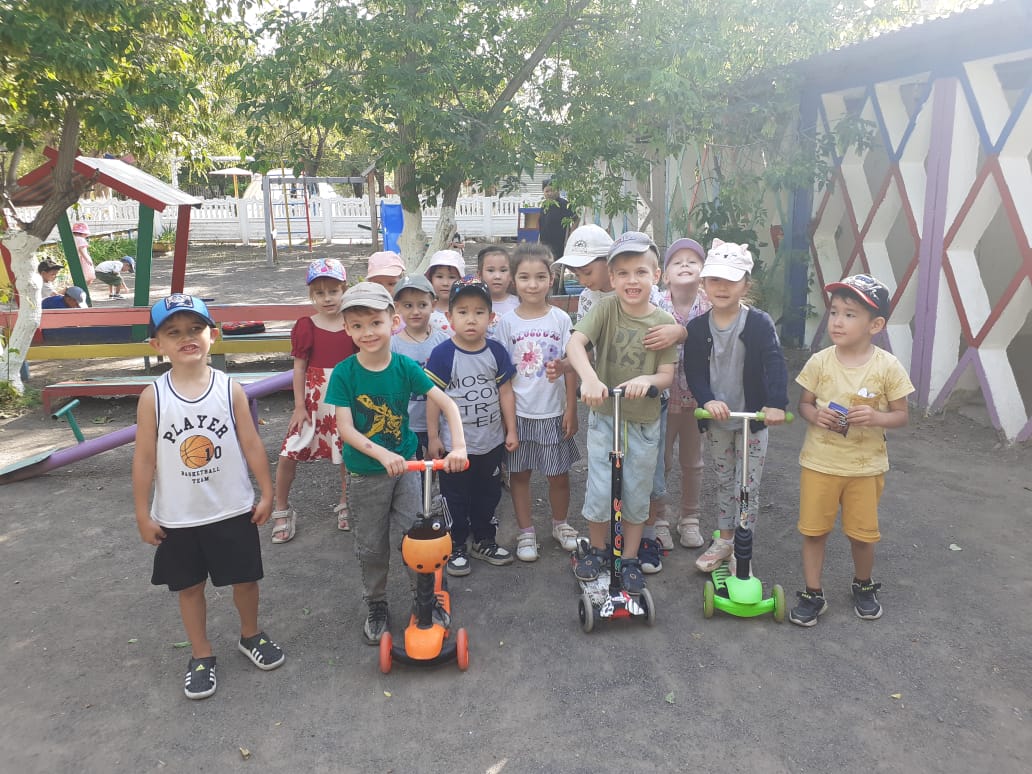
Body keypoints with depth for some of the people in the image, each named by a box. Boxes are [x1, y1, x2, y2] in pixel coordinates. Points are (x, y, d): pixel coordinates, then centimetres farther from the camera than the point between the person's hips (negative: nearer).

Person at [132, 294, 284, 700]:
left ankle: (251, 635, 40)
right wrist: (143, 515, -3)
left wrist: (267, 493, -2)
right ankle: (201, 654, 35)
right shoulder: (153, 397, -10)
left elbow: (251, 445, -4)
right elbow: (144, 458, -5)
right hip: (178, 517, 0)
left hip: (233, 510, 0)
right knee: (189, 586, 15)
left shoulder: (230, 389, -9)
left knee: (245, 578, 14)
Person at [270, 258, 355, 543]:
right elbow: (299, 368, -3)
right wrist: (299, 406, -7)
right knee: (288, 454, -4)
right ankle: (281, 511, 15)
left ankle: (345, 505, 33)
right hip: (313, 402, -1)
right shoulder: (306, 327, -4)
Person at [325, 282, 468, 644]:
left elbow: (447, 404, -13)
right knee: (371, 546, 13)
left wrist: (458, 446, -27)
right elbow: (345, 428, -18)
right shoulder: (343, 374, -14)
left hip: (405, 465, 1)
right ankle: (376, 606, 35)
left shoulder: (406, 367, -11)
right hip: (366, 473, 0)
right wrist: (382, 455, -31)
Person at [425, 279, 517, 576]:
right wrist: (433, 437, -8)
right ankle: (456, 547, 26)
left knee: (488, 494, 18)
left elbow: (506, 392, 4)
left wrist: (511, 430, 3)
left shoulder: (496, 351, -3)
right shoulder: (442, 354, -13)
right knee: (456, 498, 10)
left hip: (492, 441, 4)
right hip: (455, 443, -3)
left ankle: (484, 540, 37)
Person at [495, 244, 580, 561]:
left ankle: (560, 523, 34)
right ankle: (525, 532, 25)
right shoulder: (506, 322, -3)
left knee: (559, 473, 11)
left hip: (553, 412, 0)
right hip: (518, 412, 0)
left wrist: (571, 409, -3)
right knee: (519, 473, 9)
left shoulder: (561, 319, -2)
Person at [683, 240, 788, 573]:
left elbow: (775, 364, -22)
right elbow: (693, 370, -8)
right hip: (716, 420, 3)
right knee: (723, 481, 18)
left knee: (748, 487, 5)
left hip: (753, 418, -3)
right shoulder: (697, 327, -5)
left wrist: (776, 403, -35)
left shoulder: (759, 322, -13)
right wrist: (707, 400, -26)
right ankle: (724, 539, 33)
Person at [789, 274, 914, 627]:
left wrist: (875, 417, -24)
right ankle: (813, 594, 25)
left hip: (866, 466, -1)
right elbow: (804, 403, 3)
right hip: (819, 463, 1)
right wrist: (816, 415, -19)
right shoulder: (820, 362, -8)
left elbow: (901, 415, -3)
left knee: (862, 533, 13)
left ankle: (863, 586, 41)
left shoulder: (888, 367, -11)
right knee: (814, 530, 8)